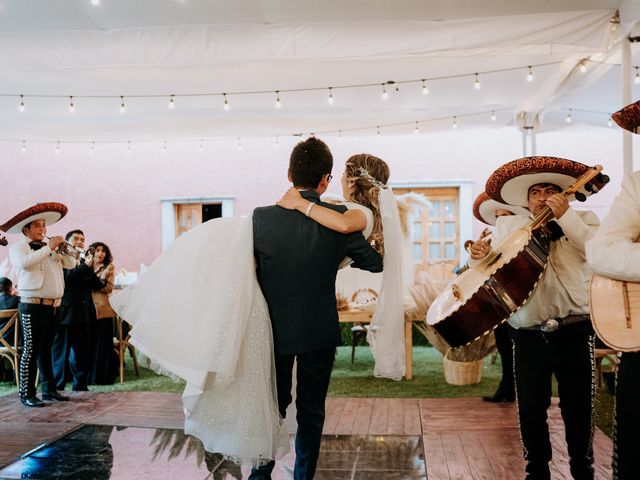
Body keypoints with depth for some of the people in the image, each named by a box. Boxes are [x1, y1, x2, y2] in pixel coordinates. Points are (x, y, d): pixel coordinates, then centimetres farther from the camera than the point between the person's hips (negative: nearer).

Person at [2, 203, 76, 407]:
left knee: (46, 349, 14)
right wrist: (49, 248, -19)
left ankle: (49, 389, 20)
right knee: (31, 350, -7)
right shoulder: (18, 247, 0)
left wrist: (63, 248, 1)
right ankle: (26, 394, -2)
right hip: (33, 306, -6)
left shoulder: (50, 249, 18)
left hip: (54, 306, 7)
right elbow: (24, 262, -22)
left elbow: (70, 264, 18)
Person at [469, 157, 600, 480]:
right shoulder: (507, 226, 12)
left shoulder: (583, 220, 7)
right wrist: (479, 258, -13)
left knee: (578, 409, 7)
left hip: (574, 331, -1)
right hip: (528, 334, 1)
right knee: (531, 410, 7)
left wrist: (565, 216, -18)